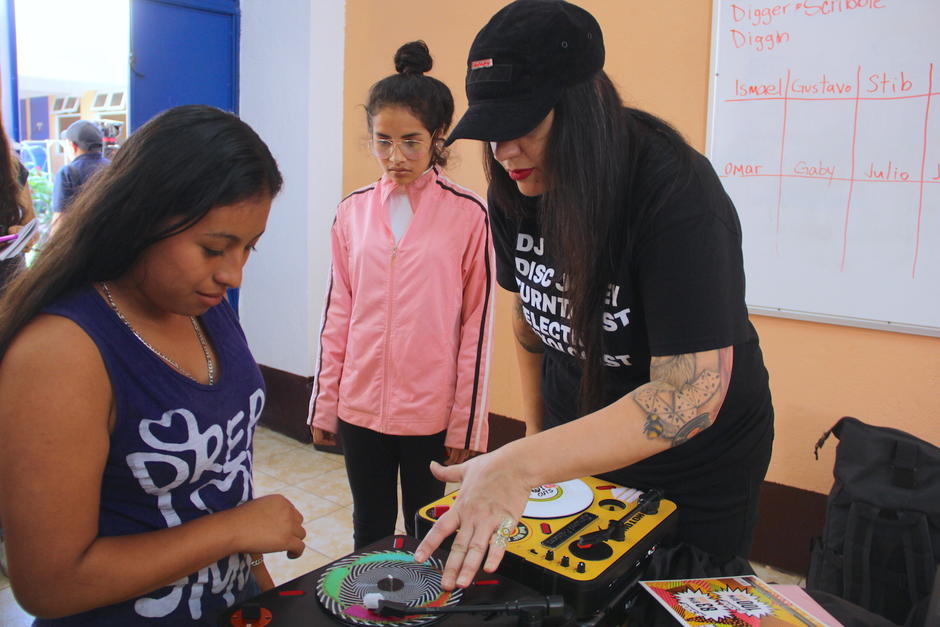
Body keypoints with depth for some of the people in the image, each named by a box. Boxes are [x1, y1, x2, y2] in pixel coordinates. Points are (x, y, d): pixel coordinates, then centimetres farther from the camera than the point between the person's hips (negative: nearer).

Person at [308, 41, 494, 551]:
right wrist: (324, 406, 8)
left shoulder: (468, 215, -8)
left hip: (432, 414, -3)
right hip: (361, 408, 3)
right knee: (369, 534, 20)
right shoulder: (354, 211, 2)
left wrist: (466, 426, -6)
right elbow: (337, 315, 7)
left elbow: (476, 326, -6)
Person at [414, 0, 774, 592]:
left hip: (695, 464, -5)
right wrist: (536, 429, 10)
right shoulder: (515, 192, -10)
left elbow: (690, 394, -37)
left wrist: (522, 466, -45)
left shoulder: (676, 193, -30)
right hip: (576, 440, 6)